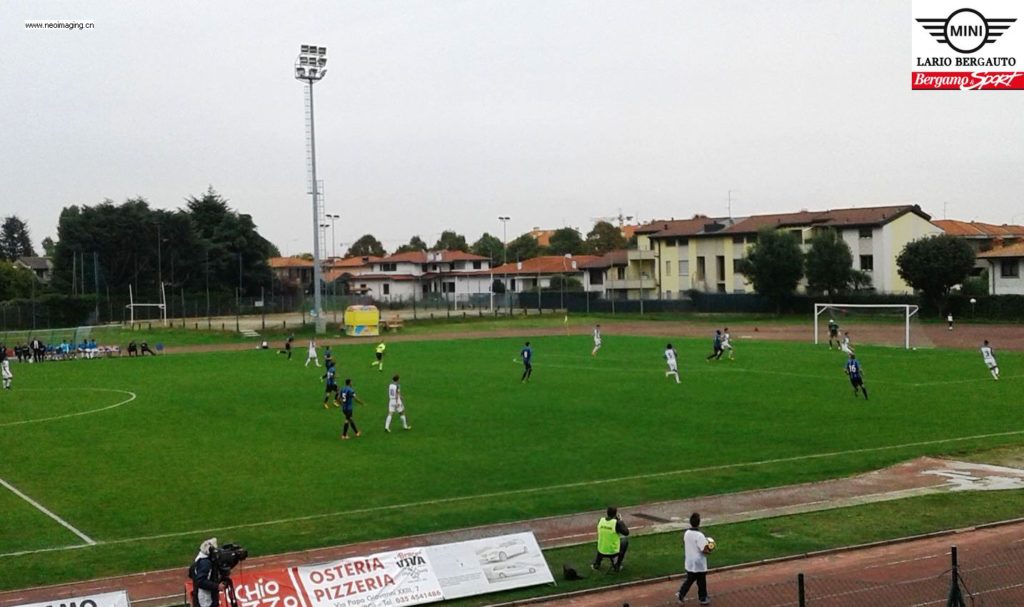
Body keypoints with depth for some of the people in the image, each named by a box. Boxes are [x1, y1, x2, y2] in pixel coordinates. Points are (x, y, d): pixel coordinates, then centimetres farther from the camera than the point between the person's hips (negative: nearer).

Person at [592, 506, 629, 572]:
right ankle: (617, 566, 19)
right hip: (613, 552, -5)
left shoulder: (601, 520, -5)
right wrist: (621, 521, 3)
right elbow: (626, 533, -8)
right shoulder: (617, 523, -19)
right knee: (625, 540, 21)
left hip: (601, 552, 5)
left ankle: (596, 563, 24)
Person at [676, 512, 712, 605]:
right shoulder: (699, 535, -25)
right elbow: (704, 550, -26)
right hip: (699, 564, -6)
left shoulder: (686, 533, -3)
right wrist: (709, 550, -4)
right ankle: (703, 598, 27)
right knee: (701, 582, 12)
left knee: (689, 579, 21)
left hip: (689, 563, 6)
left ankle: (681, 594, 14)